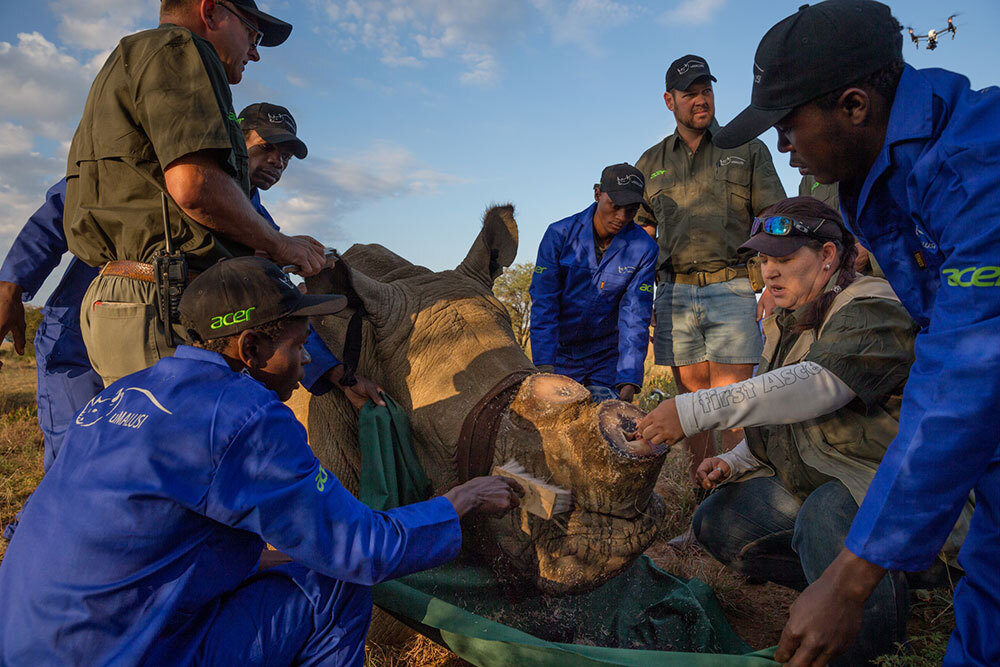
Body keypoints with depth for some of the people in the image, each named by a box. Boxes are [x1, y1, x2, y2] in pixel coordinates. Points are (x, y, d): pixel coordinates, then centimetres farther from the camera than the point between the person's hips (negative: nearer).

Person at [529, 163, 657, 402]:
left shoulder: (643, 248, -10)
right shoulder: (560, 234, -12)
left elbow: (635, 316, -13)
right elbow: (543, 304, -15)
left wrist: (629, 380, -23)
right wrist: (544, 366, -25)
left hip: (608, 358, 1)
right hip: (561, 353, 0)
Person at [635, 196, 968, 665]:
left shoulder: (871, 310, -17)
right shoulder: (785, 326, 11)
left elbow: (816, 385, -36)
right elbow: (779, 418, 19)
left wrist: (697, 410, -44)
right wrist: (734, 463, -1)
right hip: (811, 484, 8)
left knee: (825, 515, -38)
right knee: (716, 522, -7)